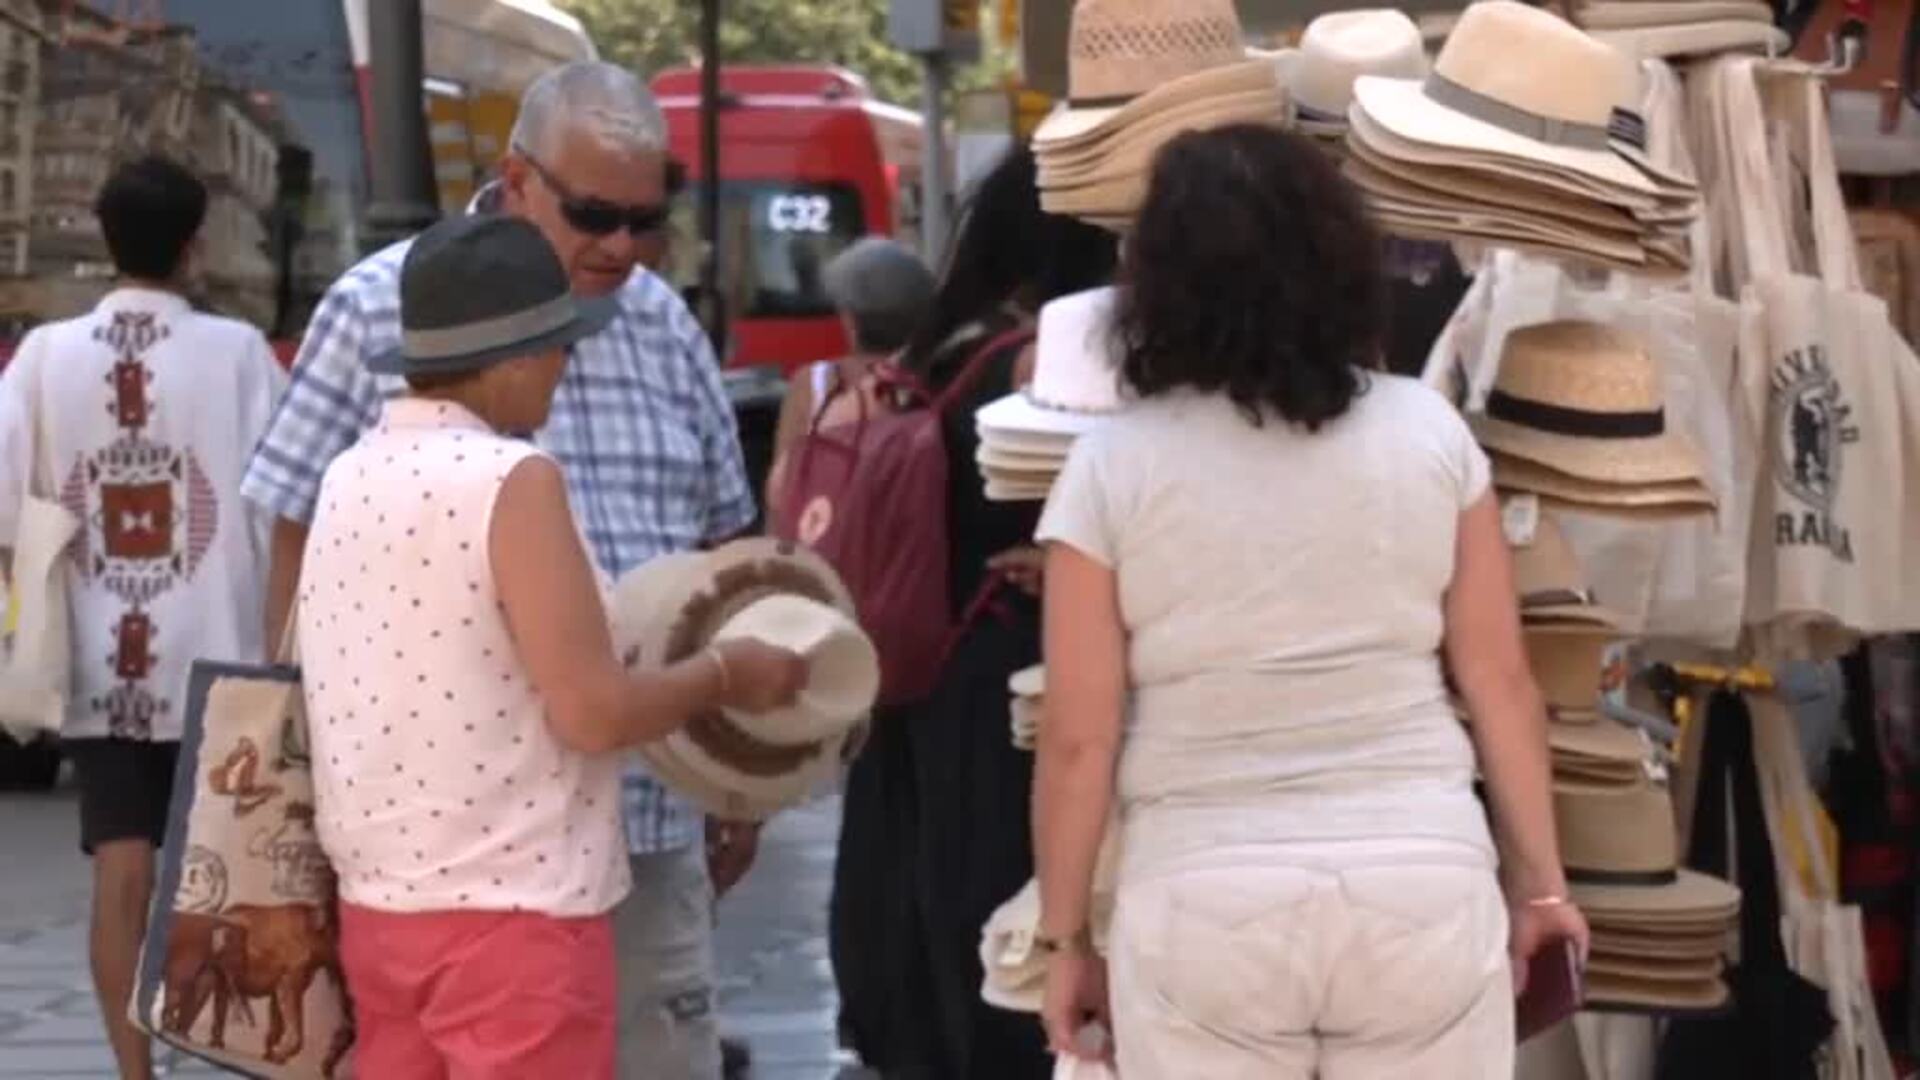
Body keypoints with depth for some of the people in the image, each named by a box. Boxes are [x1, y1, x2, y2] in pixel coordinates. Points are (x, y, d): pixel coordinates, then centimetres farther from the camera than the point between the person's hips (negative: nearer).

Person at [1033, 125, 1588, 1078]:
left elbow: (1079, 738, -4)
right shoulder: (1428, 432, 2)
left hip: (1205, 907, -2)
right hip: (1422, 886, 2)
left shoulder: (1113, 469, -4)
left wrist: (1064, 935, 6)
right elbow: (1501, 685, 4)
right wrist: (1537, 882, 13)